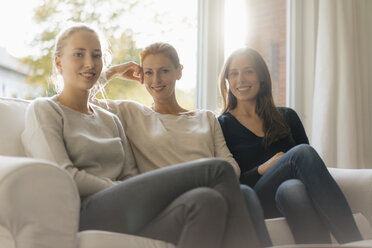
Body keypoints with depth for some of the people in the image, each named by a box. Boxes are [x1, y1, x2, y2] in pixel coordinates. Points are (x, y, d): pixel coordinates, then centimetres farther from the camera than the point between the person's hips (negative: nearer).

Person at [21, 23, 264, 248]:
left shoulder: (110, 119, 27)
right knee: (218, 169, -20)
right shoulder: (43, 110, 9)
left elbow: (132, 176, 14)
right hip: (88, 215, -5)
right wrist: (121, 190, -9)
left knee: (207, 200, -30)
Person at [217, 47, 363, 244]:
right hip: (252, 202, -3)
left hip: (289, 194, 3)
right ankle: (354, 242, -38)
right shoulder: (222, 125, 10)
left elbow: (309, 164, 14)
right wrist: (262, 170, -15)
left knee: (293, 188, -36)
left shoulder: (287, 117, 21)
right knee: (302, 153, -30)